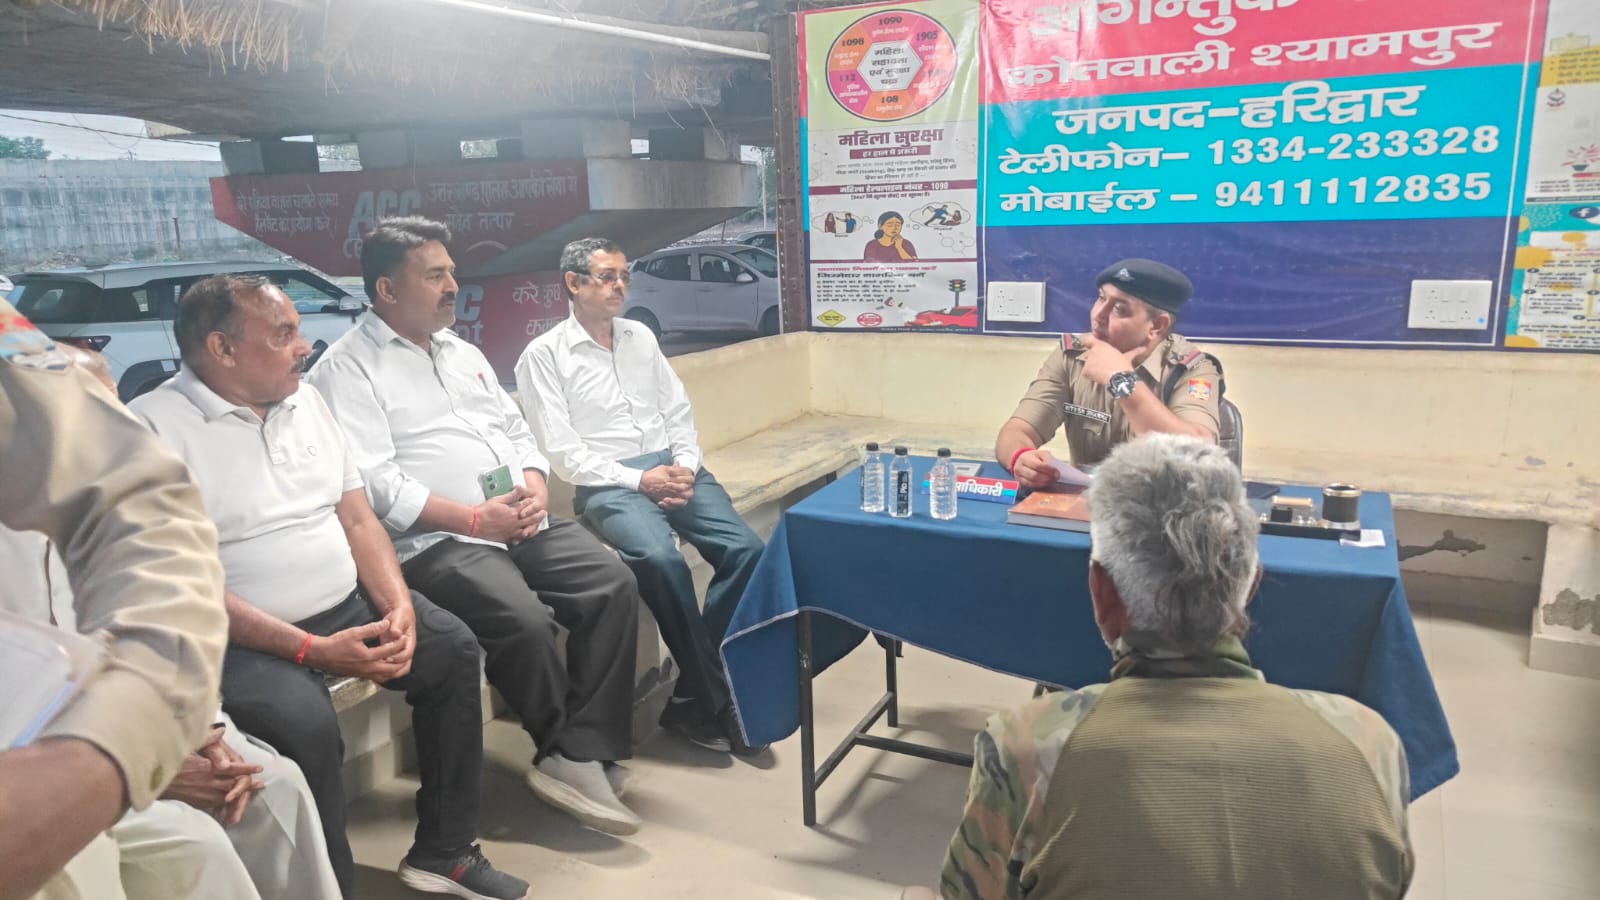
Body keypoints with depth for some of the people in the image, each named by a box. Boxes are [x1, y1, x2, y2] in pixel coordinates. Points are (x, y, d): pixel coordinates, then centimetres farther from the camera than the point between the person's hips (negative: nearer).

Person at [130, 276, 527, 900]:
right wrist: (310, 649, -24)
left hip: (347, 605, 8)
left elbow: (358, 518, 10)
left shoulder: (305, 401, 9)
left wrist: (397, 604, -8)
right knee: (305, 725, -31)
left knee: (454, 649, -1)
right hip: (241, 638, -7)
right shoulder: (155, 428, -14)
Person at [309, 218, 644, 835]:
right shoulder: (348, 368, -2)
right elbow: (375, 483, -14)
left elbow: (515, 428, 21)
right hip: (434, 542, -7)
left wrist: (536, 486, -1)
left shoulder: (462, 353, 22)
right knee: (525, 620, -30)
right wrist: (476, 520, -17)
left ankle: (580, 757, -12)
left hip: (523, 522, 7)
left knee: (613, 583, -14)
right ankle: (576, 752, -4)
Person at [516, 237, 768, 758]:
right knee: (662, 560, -33)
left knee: (745, 548, -19)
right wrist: (639, 480, -15)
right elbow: (563, 451, -7)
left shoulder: (642, 338, 17)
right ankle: (715, 696, -13)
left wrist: (686, 468, -4)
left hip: (673, 468, 5)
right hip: (608, 484, -5)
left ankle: (692, 697, -9)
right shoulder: (543, 356, 0)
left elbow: (678, 412, 16)